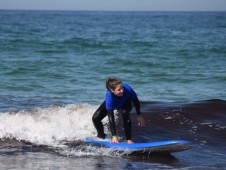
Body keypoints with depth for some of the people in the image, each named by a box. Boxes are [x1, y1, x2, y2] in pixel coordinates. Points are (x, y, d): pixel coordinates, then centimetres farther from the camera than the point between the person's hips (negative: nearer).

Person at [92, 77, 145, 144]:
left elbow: (135, 100, -17)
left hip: (126, 103, 0)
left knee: (125, 113, -34)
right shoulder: (109, 98, -42)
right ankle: (101, 136, 22)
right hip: (112, 104, 0)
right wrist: (114, 136, -43)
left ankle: (129, 140, -26)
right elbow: (111, 118, -41)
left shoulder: (128, 89, -40)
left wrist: (139, 115, -11)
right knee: (96, 118, -10)